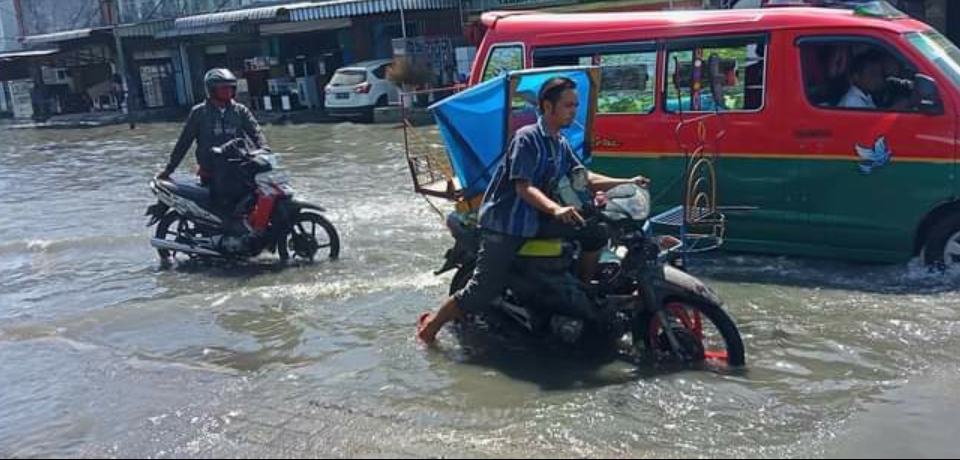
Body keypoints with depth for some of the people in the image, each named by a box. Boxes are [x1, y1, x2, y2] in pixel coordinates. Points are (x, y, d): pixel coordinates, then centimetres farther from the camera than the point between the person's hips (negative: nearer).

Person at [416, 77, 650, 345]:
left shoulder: (562, 145, 9)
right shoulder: (527, 138, -17)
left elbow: (583, 178, 12)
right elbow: (523, 187, -25)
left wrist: (626, 183, 1)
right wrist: (555, 209, -41)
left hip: (536, 219, 8)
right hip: (505, 224, -8)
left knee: (595, 233, 1)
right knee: (484, 292, -9)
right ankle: (432, 324, 11)